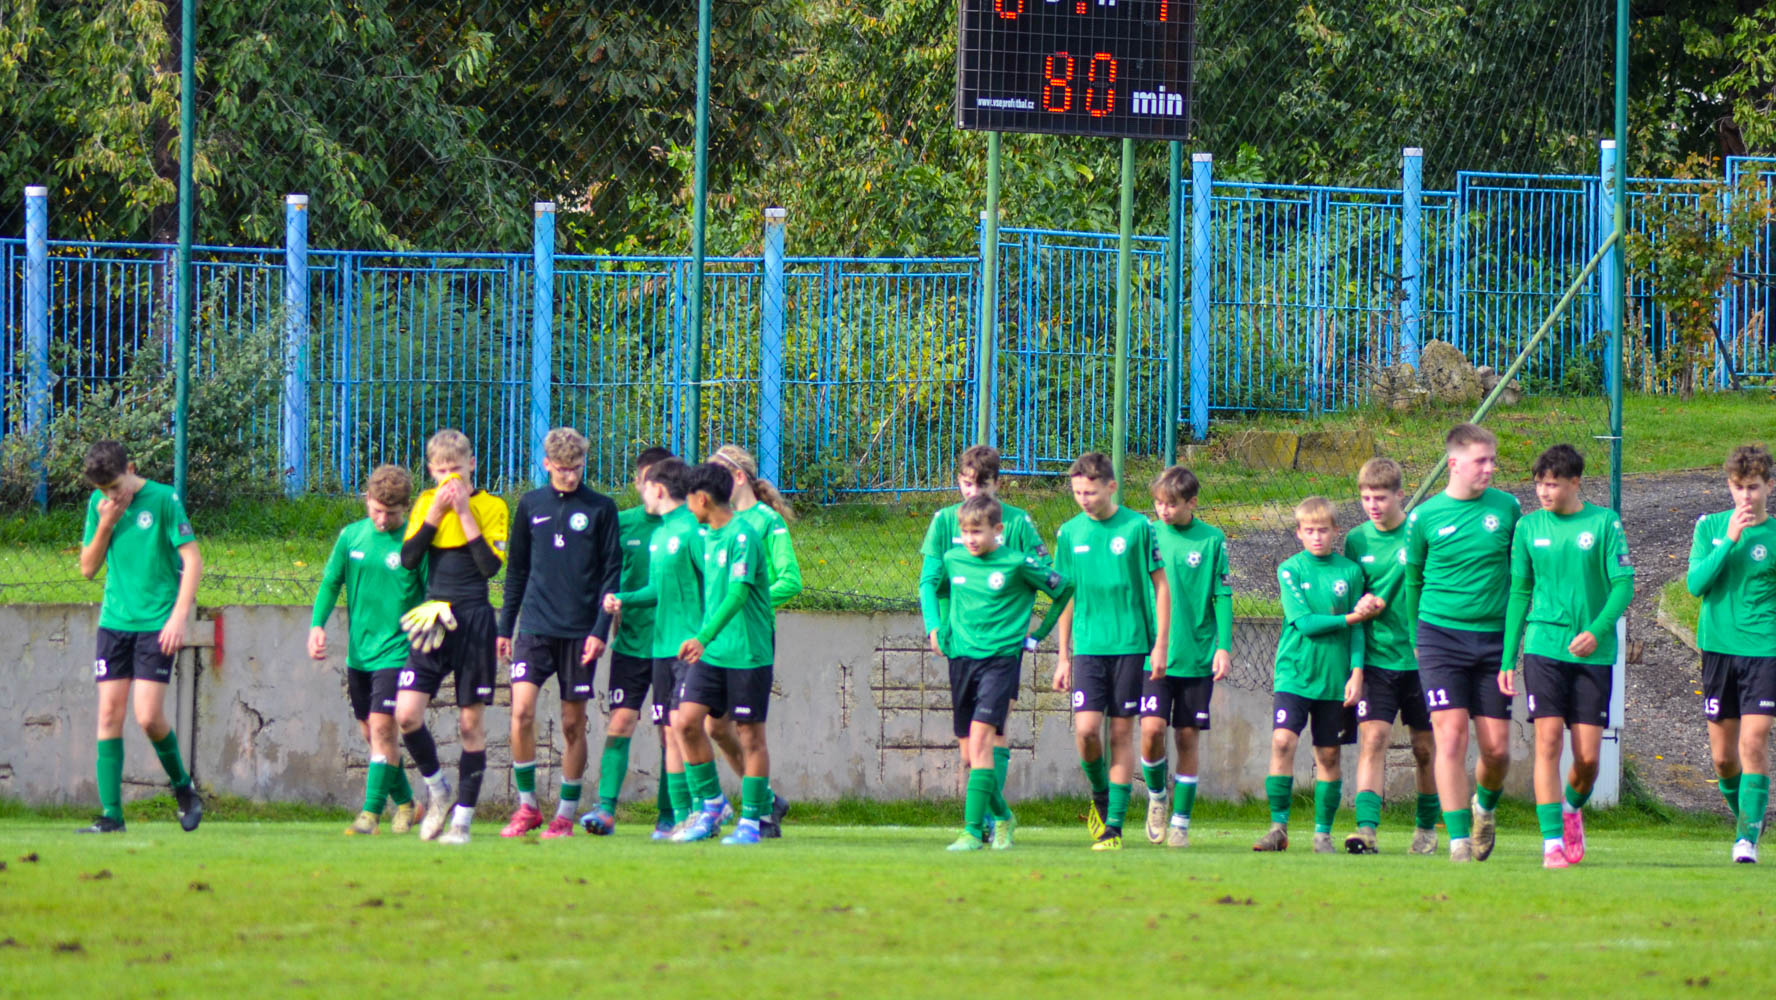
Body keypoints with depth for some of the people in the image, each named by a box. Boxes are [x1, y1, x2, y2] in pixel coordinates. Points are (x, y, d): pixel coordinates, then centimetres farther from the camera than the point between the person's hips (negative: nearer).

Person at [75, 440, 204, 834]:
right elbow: (88, 568, 9)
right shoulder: (99, 504, 7)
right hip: (114, 621, 5)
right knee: (109, 713, -2)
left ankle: (182, 786, 15)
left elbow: (193, 561, -9)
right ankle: (111, 813, -1)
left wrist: (179, 617, -17)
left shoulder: (163, 499, -8)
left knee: (149, 717, -11)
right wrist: (105, 525, -7)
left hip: (156, 624, -5)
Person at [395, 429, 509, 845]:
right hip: (433, 620, 3)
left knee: (470, 721, 0)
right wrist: (436, 513, -8)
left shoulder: (491, 506, 0)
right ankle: (437, 790, 14)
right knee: (406, 713, -10)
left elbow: (492, 565, -12)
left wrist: (465, 512, -12)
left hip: (473, 622, -3)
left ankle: (462, 817, 6)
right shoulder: (425, 503, 10)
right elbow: (408, 558, -1)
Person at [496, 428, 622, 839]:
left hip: (580, 632, -1)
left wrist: (600, 630, -7)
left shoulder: (601, 509, 2)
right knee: (521, 712, -12)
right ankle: (526, 805, 0)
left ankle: (566, 813, 12)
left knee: (573, 723, 3)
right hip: (535, 628, 1)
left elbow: (611, 573, 2)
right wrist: (504, 627, 13)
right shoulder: (530, 506, 9)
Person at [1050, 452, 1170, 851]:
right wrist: (1063, 657, 12)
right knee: (1086, 728, -10)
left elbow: (1160, 586, 3)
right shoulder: (1070, 533, 6)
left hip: (1130, 645, -2)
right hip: (1088, 648, 2)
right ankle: (1100, 794, 18)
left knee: (1121, 732, -1)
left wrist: (1161, 644, -3)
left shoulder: (1138, 527, -2)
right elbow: (1066, 596, 14)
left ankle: (1115, 825, 4)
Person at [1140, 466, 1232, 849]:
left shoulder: (1212, 540, 1)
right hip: (1153, 655, 0)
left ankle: (1180, 822, 12)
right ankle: (1156, 796, 13)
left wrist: (1224, 647, -4)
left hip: (1197, 657, 0)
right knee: (1152, 728, -14)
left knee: (1187, 738, 3)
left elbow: (1222, 596, 3)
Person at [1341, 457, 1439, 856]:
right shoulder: (1357, 540, 6)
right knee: (1373, 738, -13)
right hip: (1376, 656, 2)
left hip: (1419, 657, -2)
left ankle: (1426, 828, 24)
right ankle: (1366, 827, -20)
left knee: (1425, 747, 8)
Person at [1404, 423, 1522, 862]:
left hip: (1494, 639, 2)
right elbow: (1413, 580, 11)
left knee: (1496, 748, 2)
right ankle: (1459, 838, -9)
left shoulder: (1507, 509, 4)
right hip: (1441, 638, -2)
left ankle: (1484, 806, 33)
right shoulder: (1425, 517, 0)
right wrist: (1416, 640, 14)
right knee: (1451, 737, -12)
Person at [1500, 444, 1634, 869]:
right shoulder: (1528, 527, 6)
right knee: (1548, 741, -12)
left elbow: (1624, 585, -1)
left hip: (1594, 654, -1)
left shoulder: (1604, 523, 0)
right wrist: (1507, 660, 9)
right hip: (1544, 648, 1)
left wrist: (1597, 631, -17)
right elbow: (1519, 593, 12)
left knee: (1588, 757, 0)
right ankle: (1553, 842, -11)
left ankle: (1572, 807, 32)